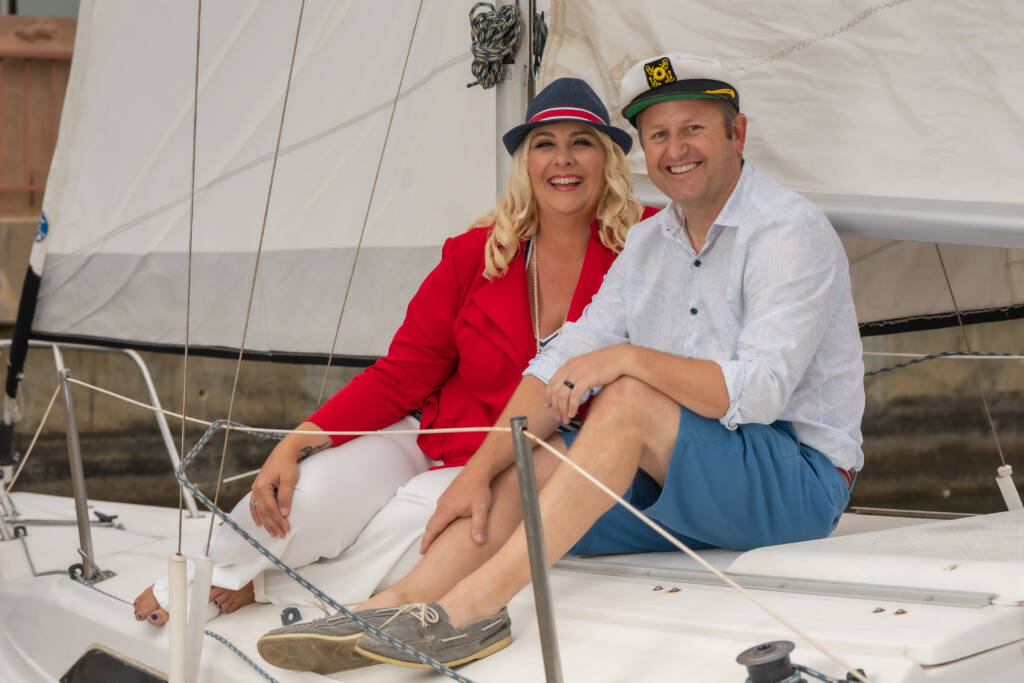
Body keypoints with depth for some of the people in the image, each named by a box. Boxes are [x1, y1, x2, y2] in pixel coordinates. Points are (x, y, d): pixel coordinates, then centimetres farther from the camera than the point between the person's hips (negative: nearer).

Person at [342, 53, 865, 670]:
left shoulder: (791, 231, -11)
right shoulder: (648, 243, 13)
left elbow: (759, 391, -23)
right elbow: (561, 365, 6)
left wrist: (628, 358, -23)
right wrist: (479, 472, -6)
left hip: (800, 483, -7)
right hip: (679, 479, 7)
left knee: (627, 399, -28)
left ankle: (477, 602, -33)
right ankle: (389, 608, -24)